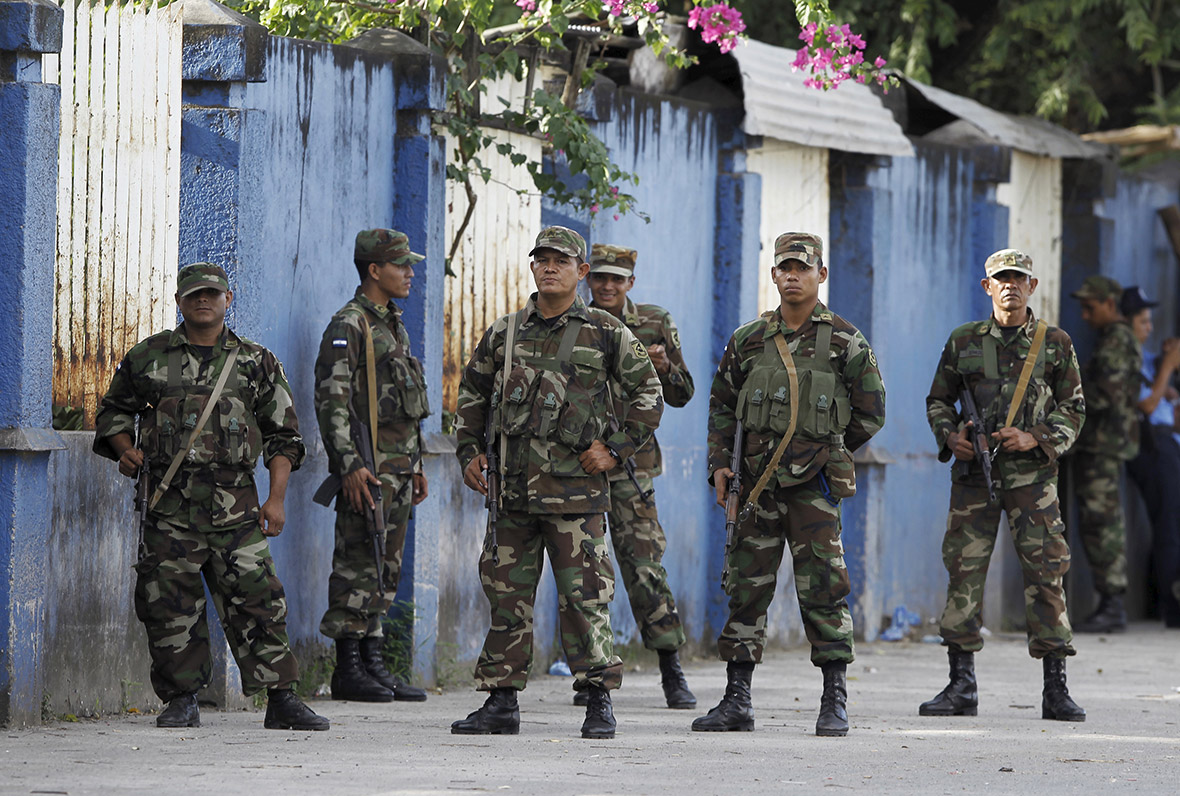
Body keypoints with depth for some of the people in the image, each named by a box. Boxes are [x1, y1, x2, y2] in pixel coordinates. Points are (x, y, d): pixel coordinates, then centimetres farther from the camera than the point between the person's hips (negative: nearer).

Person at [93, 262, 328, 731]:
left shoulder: (256, 363, 10)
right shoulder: (148, 357, 10)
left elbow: (282, 436, 11)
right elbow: (113, 411, 21)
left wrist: (276, 499, 1)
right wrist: (125, 450, 0)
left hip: (235, 506, 0)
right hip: (169, 504, 0)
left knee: (257, 600, -6)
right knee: (170, 605, -2)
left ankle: (281, 700, -3)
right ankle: (182, 701, 9)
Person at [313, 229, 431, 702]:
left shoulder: (393, 327, 19)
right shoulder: (348, 326, -10)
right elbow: (331, 400, -17)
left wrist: (415, 466, 23)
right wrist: (349, 465, -23)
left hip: (397, 468, 9)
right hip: (366, 467, -9)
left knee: (386, 568, 9)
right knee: (359, 564, -8)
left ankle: (372, 663, 13)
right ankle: (347, 670, -7)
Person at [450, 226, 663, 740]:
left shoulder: (605, 333, 2)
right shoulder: (504, 334, 11)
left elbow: (648, 393, 7)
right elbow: (472, 392, 23)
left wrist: (616, 449, -2)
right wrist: (469, 451, 13)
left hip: (574, 485, -4)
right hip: (512, 485, 4)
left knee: (584, 598, -5)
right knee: (506, 595, 5)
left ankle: (599, 702, 0)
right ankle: (501, 702, 11)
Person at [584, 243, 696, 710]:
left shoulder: (654, 324, 6)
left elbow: (681, 396, 9)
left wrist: (664, 367, -10)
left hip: (629, 461, -2)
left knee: (644, 564, -8)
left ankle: (672, 673, -4)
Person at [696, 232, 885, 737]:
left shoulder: (845, 342, 1)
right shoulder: (749, 340, 9)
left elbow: (870, 415, 7)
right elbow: (721, 406, 16)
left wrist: (826, 452, 9)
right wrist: (720, 464, 6)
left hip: (813, 486, -3)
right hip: (756, 483, 3)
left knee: (822, 591, -6)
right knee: (745, 590, 4)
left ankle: (835, 703, -2)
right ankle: (737, 701, 10)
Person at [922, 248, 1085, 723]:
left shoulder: (1055, 344, 5)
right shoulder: (964, 341, 9)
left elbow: (1073, 411, 7)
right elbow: (938, 400, 16)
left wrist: (1035, 438, -10)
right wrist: (950, 436, -3)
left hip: (1032, 473, -1)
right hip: (974, 470, 1)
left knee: (1045, 573, -5)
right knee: (964, 571, -1)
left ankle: (1056, 691, -1)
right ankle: (961, 687, 6)